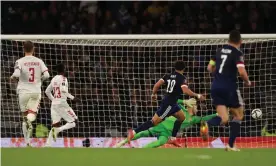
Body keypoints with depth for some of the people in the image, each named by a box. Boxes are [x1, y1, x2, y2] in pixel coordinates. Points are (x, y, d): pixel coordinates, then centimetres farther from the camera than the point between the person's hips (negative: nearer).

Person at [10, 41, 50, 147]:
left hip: (24, 91, -1)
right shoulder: (39, 61, 3)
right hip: (36, 91, 1)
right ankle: (30, 119, -34)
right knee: (32, 116, 6)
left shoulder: (20, 61, -5)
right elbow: (46, 75, -4)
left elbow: (16, 74, -19)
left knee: (25, 116, 11)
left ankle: (27, 142, 6)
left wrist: (12, 79, 4)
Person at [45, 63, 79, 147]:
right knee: (73, 122, 1)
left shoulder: (54, 79, 14)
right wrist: (72, 98, -15)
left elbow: (47, 91, 21)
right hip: (62, 103, -7)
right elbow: (63, 91, -23)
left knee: (55, 126, 8)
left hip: (54, 104, 7)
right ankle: (58, 130, -21)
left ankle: (47, 145, -5)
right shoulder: (63, 79, -8)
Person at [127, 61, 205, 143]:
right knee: (154, 121, -10)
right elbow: (185, 90, -27)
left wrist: (154, 94, 22)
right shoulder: (182, 78, -11)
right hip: (169, 104, -9)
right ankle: (134, 132, -15)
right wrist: (197, 95, -19)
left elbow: (157, 85, 5)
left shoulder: (168, 76, 10)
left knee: (182, 117, 21)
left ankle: (172, 138, 20)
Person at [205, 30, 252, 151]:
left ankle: (207, 124, -29)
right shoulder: (237, 53, -8)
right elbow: (242, 72, -20)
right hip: (229, 87, -5)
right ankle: (231, 145, 7)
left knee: (224, 119, 5)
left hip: (216, 87, 5)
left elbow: (210, 68, 18)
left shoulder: (220, 51, 11)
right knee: (238, 115, 14)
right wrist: (247, 82, 0)